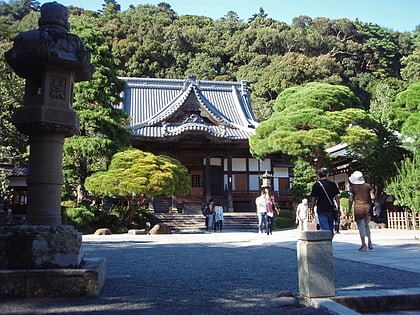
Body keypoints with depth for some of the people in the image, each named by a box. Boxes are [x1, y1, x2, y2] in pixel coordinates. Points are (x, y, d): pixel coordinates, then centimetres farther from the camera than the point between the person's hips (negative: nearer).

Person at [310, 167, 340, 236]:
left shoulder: (316, 185, -5)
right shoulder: (333, 184, 3)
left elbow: (313, 198, -4)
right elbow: (337, 196, 4)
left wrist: (313, 207, 9)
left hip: (321, 210, -3)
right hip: (331, 210, 3)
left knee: (325, 230, -3)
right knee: (331, 229, 13)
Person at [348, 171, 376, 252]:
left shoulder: (352, 188, -5)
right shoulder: (368, 186, 2)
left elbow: (351, 200, -5)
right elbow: (373, 197, -2)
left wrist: (349, 210, 3)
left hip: (358, 209, -3)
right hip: (368, 208, 3)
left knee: (361, 227, 1)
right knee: (366, 225, 20)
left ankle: (364, 245, 1)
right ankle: (369, 242, 12)